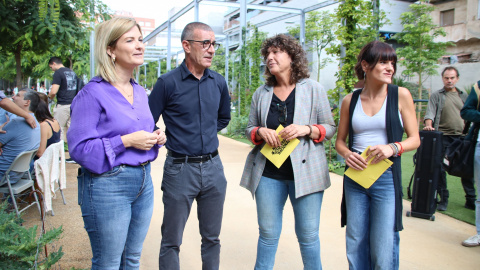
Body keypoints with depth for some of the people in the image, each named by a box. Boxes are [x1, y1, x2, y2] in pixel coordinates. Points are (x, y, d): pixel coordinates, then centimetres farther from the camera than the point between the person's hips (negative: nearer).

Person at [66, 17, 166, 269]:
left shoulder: (140, 92, 11)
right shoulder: (93, 93, -12)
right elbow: (79, 147, -15)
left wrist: (155, 138, 1)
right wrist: (126, 141, -19)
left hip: (143, 182, 7)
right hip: (107, 186, -7)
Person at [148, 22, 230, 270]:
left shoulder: (219, 82, 5)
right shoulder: (168, 82, -10)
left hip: (213, 167, 4)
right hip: (180, 168, -4)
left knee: (212, 237, 16)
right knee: (171, 241, 9)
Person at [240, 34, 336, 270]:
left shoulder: (314, 89, 0)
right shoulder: (261, 93, 8)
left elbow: (330, 128, 2)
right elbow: (250, 129, 14)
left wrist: (306, 129, -17)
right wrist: (261, 132, -9)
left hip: (304, 171, -2)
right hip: (268, 173, 2)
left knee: (308, 234, 7)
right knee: (268, 233, 11)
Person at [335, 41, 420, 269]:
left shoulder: (400, 95, 0)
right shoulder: (350, 100, 5)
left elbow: (414, 139, 2)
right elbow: (340, 140, 12)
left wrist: (393, 147, -18)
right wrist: (347, 154, -9)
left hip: (386, 177, -2)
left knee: (383, 250, -2)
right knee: (355, 245, 10)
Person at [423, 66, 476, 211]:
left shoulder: (464, 95, 16)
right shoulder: (436, 96, 5)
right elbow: (430, 113, -7)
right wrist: (429, 125, -25)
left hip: (462, 137, 3)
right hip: (443, 137, -3)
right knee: (440, 169, 0)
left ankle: (471, 200, 18)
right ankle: (443, 199, 12)